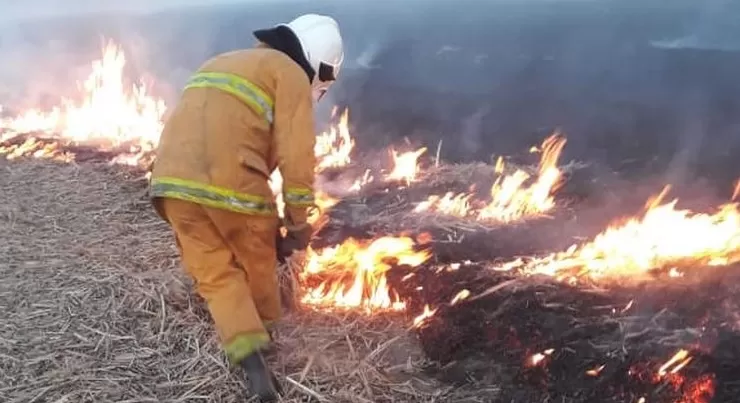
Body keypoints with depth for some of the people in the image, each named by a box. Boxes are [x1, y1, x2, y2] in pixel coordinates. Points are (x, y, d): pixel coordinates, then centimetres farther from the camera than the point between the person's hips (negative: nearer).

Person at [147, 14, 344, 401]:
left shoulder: (224, 62, 30)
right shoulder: (291, 74, 6)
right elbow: (296, 156, -4)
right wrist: (297, 222, 6)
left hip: (172, 180, 7)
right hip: (229, 181, -6)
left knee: (215, 273, 11)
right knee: (257, 259, 18)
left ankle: (253, 363, 2)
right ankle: (265, 329, 38)